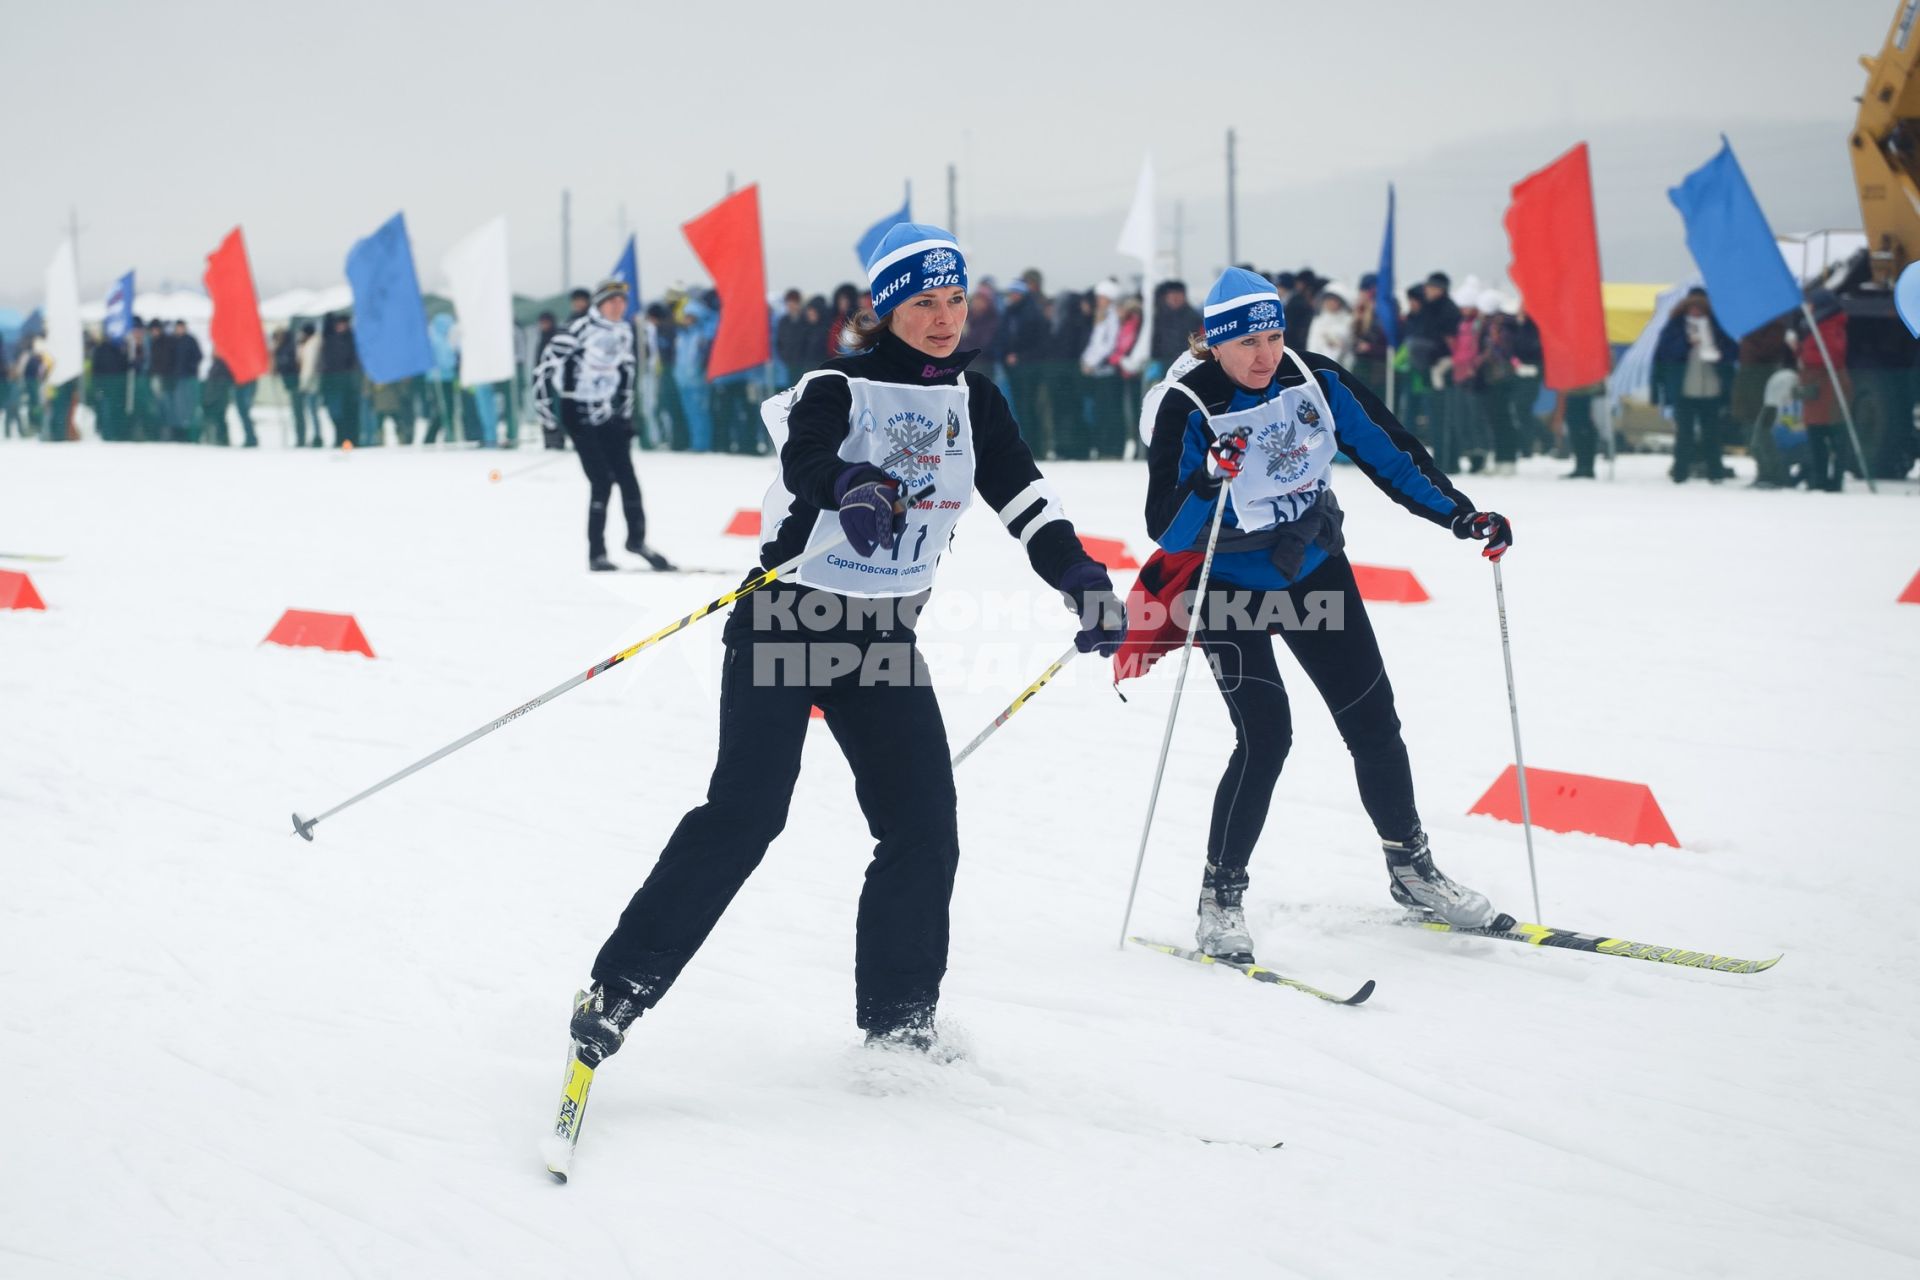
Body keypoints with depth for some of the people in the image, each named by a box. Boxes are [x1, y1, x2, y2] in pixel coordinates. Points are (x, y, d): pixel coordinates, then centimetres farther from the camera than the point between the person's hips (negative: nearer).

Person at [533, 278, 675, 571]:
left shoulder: (624, 333, 6)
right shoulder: (579, 331, -15)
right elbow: (545, 368, -13)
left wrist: (626, 414, 19)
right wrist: (544, 412, -13)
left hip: (608, 414, 6)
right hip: (577, 415, -6)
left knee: (627, 477, 2)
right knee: (602, 481, -12)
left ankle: (636, 539, 19)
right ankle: (596, 554, -5)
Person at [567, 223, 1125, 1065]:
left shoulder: (974, 402, 7)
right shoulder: (840, 387, -10)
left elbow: (1025, 499, 6)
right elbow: (807, 456, -30)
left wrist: (1084, 584, -8)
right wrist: (853, 489, -53)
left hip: (883, 641, 6)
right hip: (786, 621, -5)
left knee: (924, 831, -1)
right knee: (742, 815, -16)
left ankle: (898, 1022, 12)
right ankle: (621, 988, -10)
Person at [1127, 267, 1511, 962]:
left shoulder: (1317, 382, -11)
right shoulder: (1187, 409, -21)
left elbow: (1389, 454, 0)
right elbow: (1166, 533, -26)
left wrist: (1460, 515, -8)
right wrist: (1210, 481, -43)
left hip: (1314, 569, 4)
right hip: (1228, 585, -4)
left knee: (1372, 720, 7)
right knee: (1265, 735, -16)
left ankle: (1411, 867, 26)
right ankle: (1220, 897, -2)